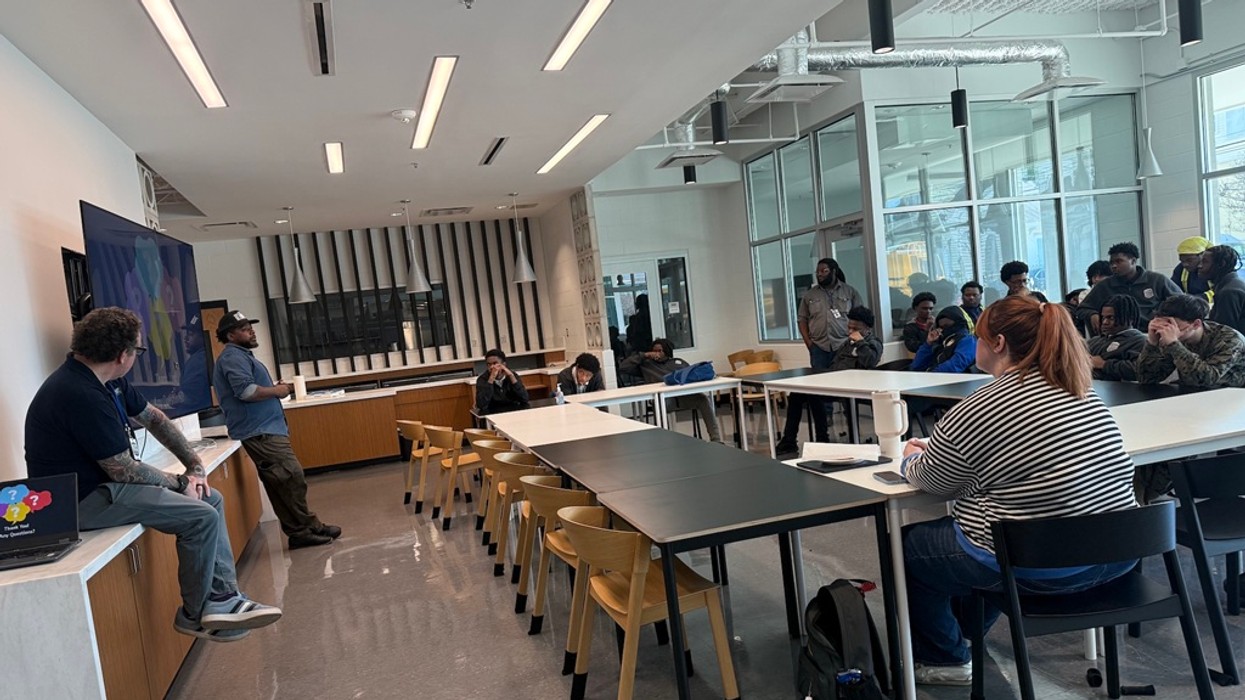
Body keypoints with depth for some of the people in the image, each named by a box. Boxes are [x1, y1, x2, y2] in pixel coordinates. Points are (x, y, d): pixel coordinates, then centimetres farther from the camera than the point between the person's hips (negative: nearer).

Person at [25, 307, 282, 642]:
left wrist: (194, 465, 9)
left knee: (212, 500, 7)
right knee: (202, 516, -17)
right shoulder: (81, 396, -27)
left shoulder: (110, 382, 3)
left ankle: (224, 596, 5)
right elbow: (124, 470, -23)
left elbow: (152, 417, 16)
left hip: (105, 481, 11)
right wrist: (180, 483, -8)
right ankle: (194, 615, 3)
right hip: (82, 500, -11)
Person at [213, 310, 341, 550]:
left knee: (282, 485, 9)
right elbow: (246, 391, -24)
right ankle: (309, 528, -4)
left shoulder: (240, 355, 24)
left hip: (264, 430, 11)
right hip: (261, 432, -11)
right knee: (293, 479, -11)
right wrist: (276, 391, -10)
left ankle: (301, 530, 12)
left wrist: (274, 389, 8)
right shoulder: (233, 357, -10)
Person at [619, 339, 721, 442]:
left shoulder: (678, 362, 31)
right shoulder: (646, 365, 23)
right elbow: (623, 367, 14)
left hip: (684, 395, 3)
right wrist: (643, 355, 12)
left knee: (704, 399, -28)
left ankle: (716, 440, -28)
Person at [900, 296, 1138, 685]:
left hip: (1040, 569, -8)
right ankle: (962, 633, 48)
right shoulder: (1082, 390, 6)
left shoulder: (977, 410, -17)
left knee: (908, 544, 15)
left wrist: (911, 459, 22)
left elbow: (930, 481, -1)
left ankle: (945, 660, 30)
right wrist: (934, 449, 27)